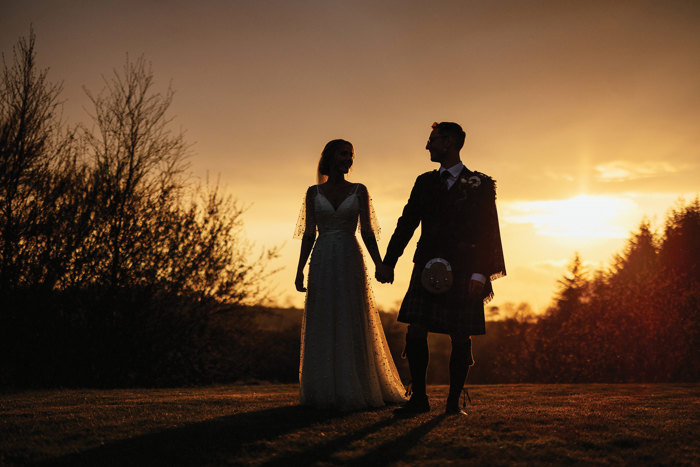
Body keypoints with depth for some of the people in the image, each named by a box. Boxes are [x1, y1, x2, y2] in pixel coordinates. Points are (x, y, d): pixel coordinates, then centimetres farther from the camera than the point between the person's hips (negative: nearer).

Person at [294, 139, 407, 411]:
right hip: (322, 263, 1)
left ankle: (355, 391, 6)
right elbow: (308, 234, 8)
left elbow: (367, 231, 4)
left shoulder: (359, 191, 7)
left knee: (353, 324, -1)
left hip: (350, 262, -1)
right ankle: (324, 392, 9)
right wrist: (300, 270, 1)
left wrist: (379, 264, -7)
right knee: (322, 325, 2)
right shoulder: (314, 192, 8)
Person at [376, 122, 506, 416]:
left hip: (463, 272, -3)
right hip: (428, 269, 3)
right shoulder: (425, 182, 15)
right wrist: (388, 263, 3)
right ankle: (419, 398, 6)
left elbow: (488, 232, -1)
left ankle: (454, 401, 11)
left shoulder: (480, 184, 3)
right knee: (415, 333, -4)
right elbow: (406, 223, 12)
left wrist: (480, 274, -11)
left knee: (461, 338, 0)